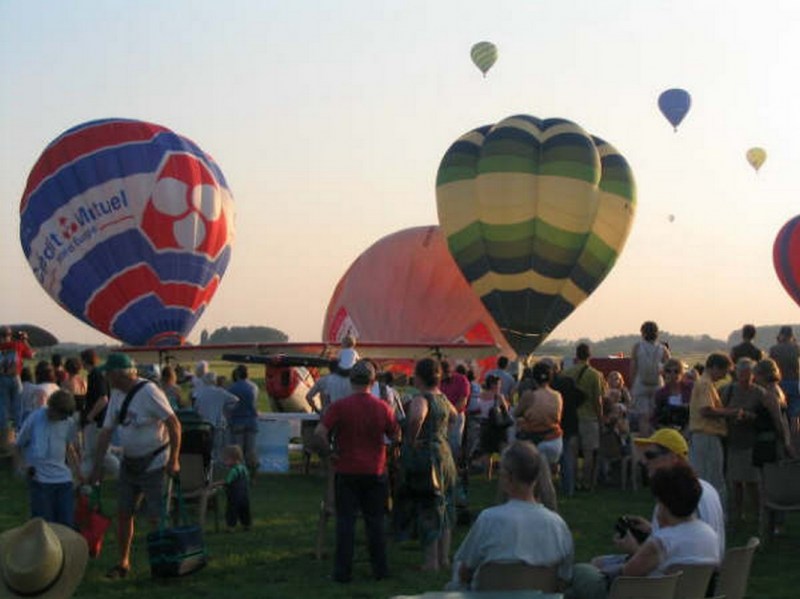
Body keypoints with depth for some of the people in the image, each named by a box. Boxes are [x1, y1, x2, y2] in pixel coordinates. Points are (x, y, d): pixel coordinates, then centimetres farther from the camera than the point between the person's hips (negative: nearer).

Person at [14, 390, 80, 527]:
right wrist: (25, 465, -13)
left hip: (63, 478, 3)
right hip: (40, 479, -3)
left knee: (67, 522, 2)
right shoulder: (34, 419, -7)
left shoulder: (69, 423, 2)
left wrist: (77, 473, 16)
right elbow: (19, 445, 3)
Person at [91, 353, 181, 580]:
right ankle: (123, 563, 25)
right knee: (123, 514, 11)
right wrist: (97, 466, 6)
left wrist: (173, 461, -20)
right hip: (129, 463, 8)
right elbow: (106, 431, 8)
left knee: (156, 518, -5)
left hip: (154, 464, -8)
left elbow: (174, 424, -20)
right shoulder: (117, 394, 4)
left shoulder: (149, 392, -21)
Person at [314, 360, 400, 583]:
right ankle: (380, 568, 16)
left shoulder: (340, 406, -9)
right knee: (375, 521, 12)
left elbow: (320, 432, -17)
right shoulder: (382, 407, -3)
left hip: (347, 471, -2)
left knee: (345, 521, 4)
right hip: (375, 471, 2)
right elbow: (396, 436, 3)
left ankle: (343, 571, 5)